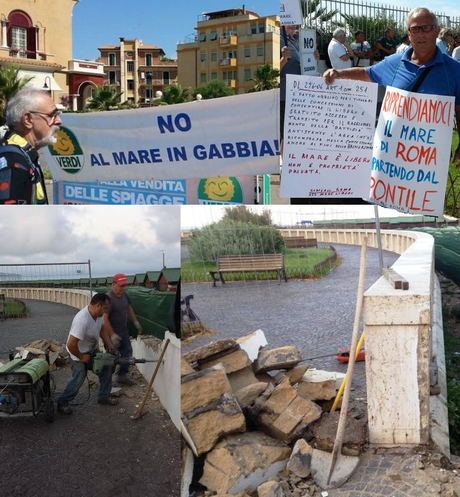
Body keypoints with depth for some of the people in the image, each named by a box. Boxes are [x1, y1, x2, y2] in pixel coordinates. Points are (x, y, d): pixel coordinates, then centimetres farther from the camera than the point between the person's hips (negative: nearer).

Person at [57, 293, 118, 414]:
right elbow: (71, 345, -38)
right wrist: (82, 357, -22)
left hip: (93, 349, 8)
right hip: (78, 353, -8)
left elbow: (101, 330, 8)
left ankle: (104, 396, 23)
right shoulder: (82, 321, -40)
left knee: (106, 368, 8)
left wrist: (110, 345, -1)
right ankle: (62, 403, 15)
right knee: (78, 379, -5)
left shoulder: (98, 314, -14)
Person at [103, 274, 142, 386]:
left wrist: (135, 322, 19)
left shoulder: (124, 295, 2)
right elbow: (104, 318, -28)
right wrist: (112, 335, -28)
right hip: (113, 332, -8)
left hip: (124, 330, 8)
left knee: (127, 351, 9)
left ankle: (122, 376, 17)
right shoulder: (109, 298, -24)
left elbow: (129, 308, 20)